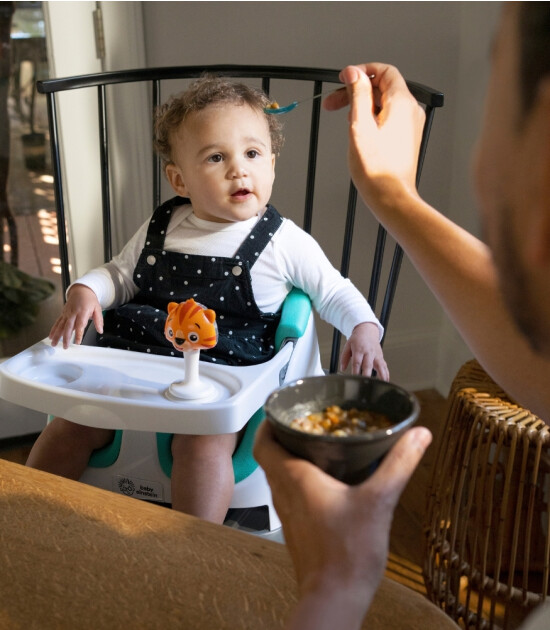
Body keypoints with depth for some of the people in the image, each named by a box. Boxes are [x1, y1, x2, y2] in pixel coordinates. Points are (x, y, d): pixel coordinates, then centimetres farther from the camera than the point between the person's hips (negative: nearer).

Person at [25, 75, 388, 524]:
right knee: (70, 427, -6)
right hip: (136, 359, 4)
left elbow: (335, 293, 8)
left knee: (203, 445, -31)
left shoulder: (284, 242, 1)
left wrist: (365, 330, -10)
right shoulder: (160, 229, 12)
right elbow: (119, 274, 21)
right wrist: (85, 292, 0)